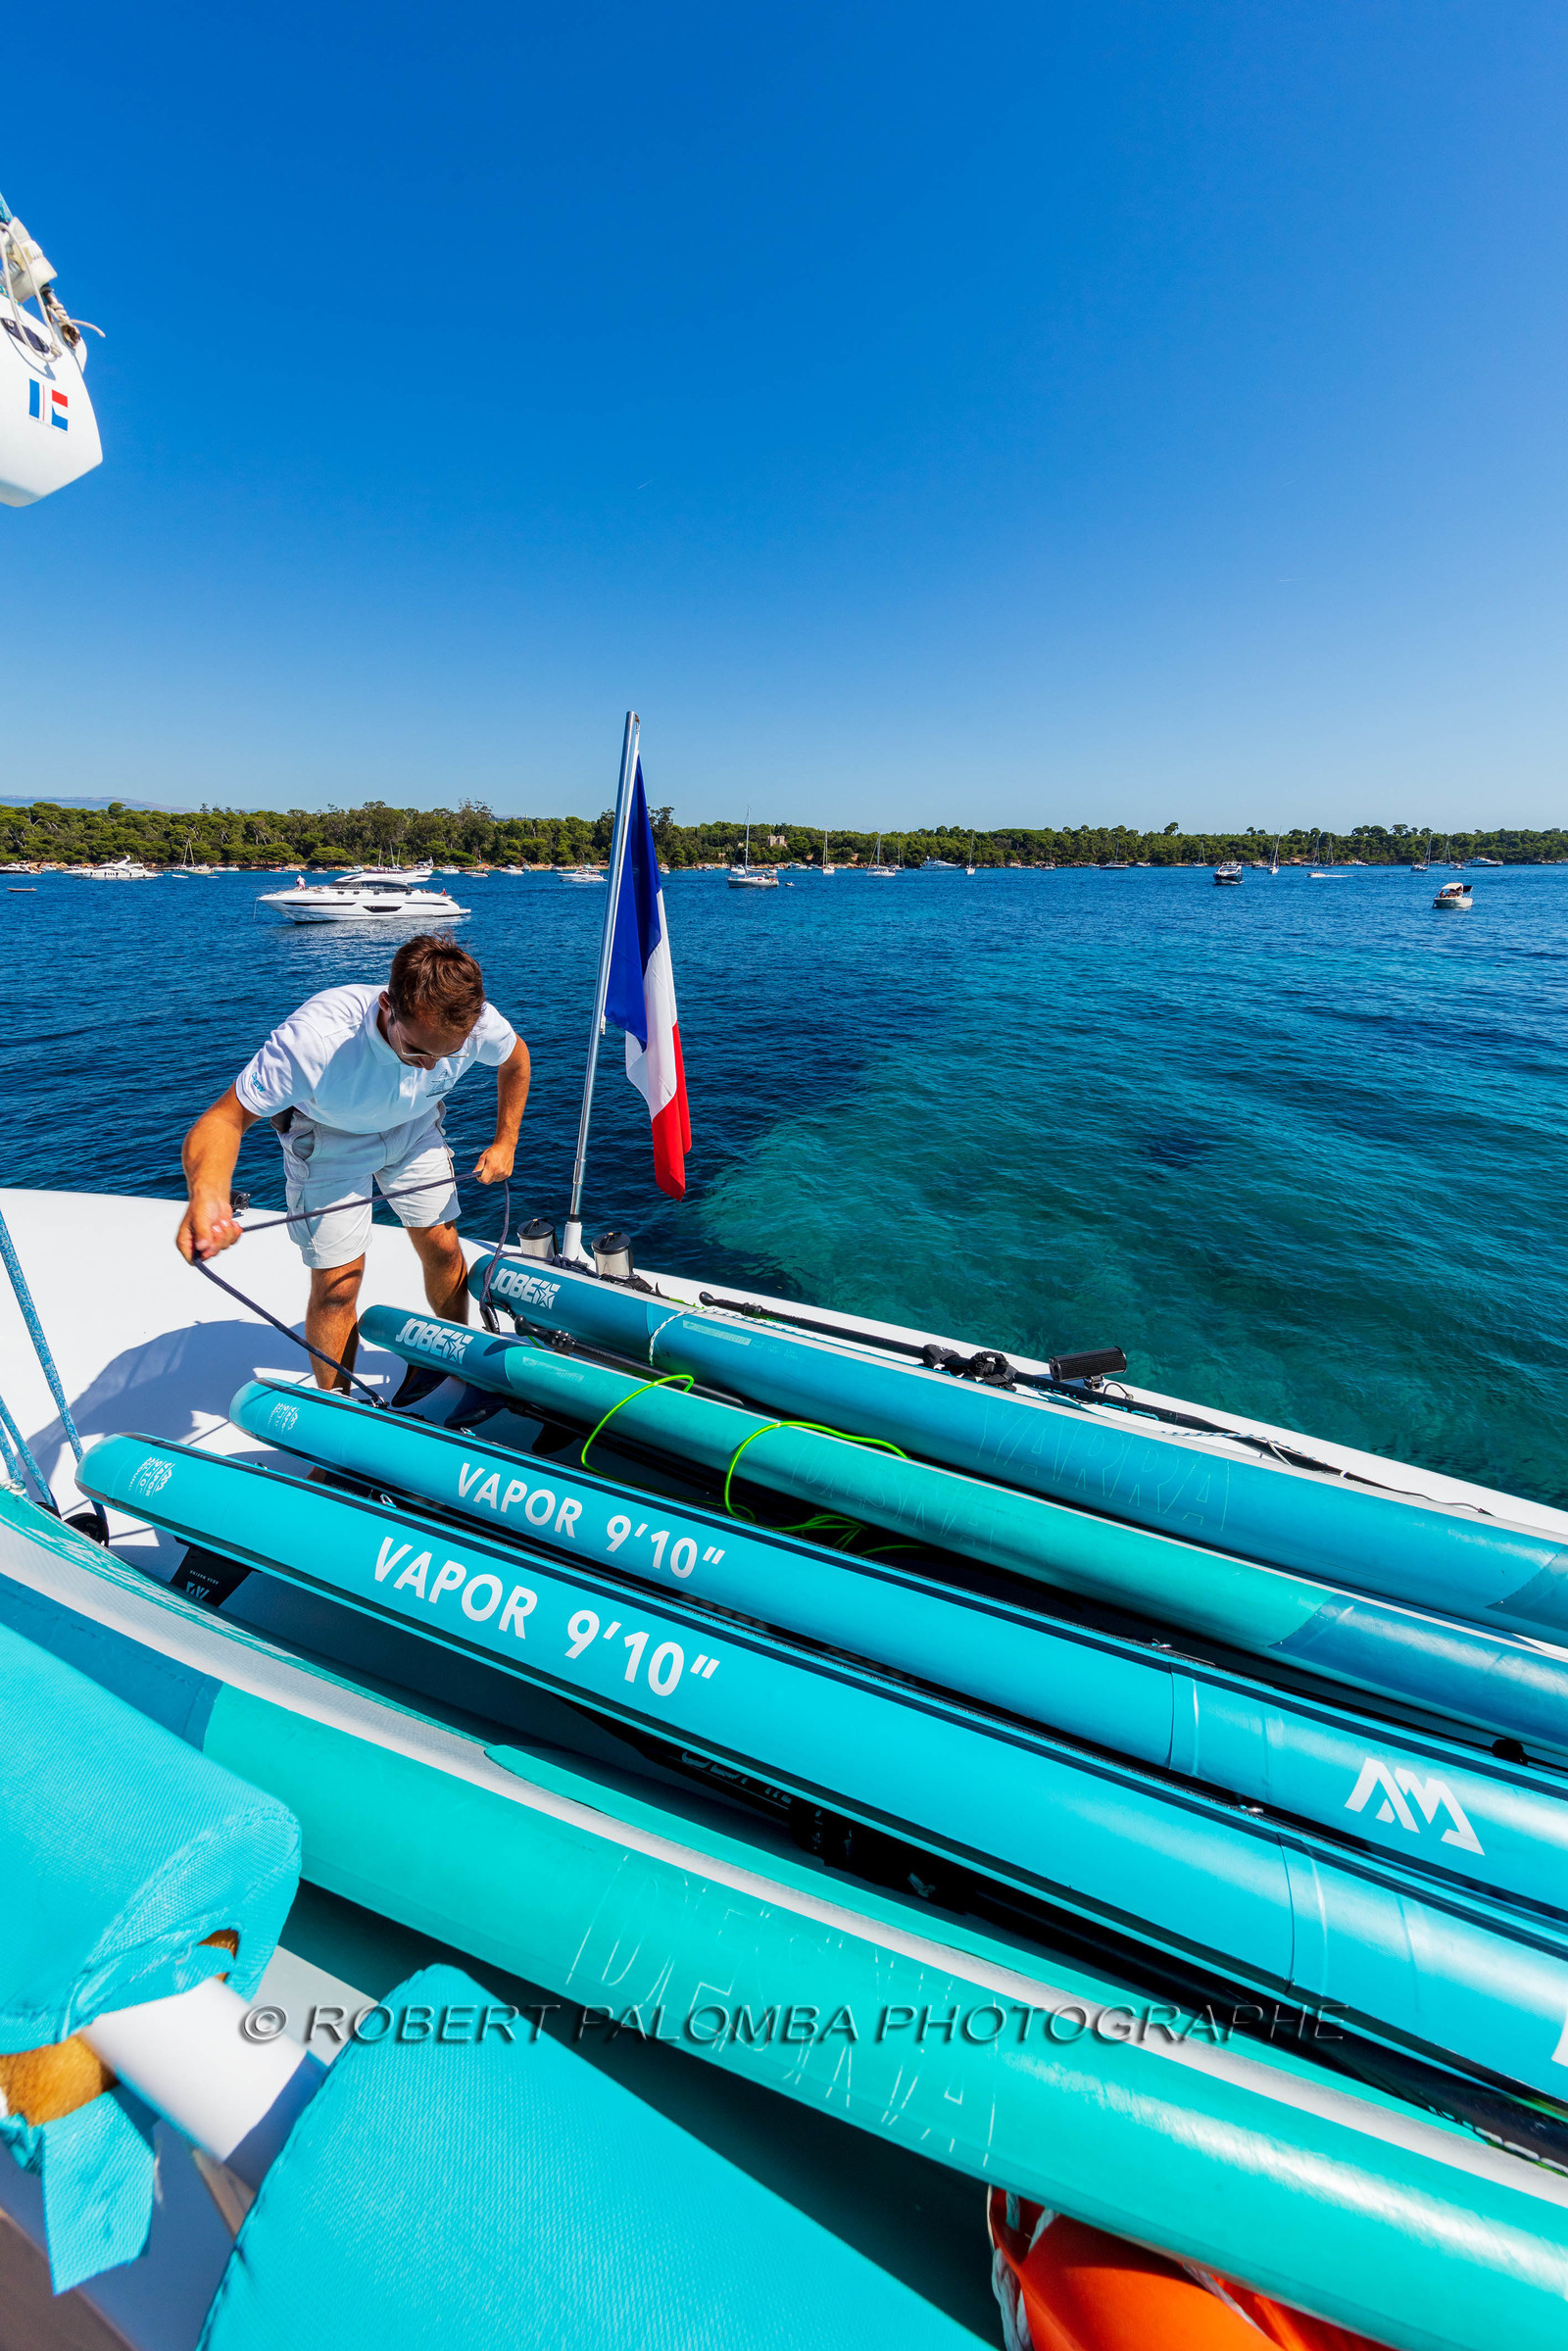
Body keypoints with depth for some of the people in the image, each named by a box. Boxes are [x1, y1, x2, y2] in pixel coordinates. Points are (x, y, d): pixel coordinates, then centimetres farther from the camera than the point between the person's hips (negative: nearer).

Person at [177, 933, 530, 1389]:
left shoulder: (477, 1023, -31)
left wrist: (505, 1143, -3)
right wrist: (207, 1191, -55)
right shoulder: (313, 1039, -42)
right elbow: (225, 1118, -34)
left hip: (414, 1128, 3)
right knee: (337, 1283, -6)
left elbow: (515, 1057, -7)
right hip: (329, 1138, -3)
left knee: (442, 1247, 4)